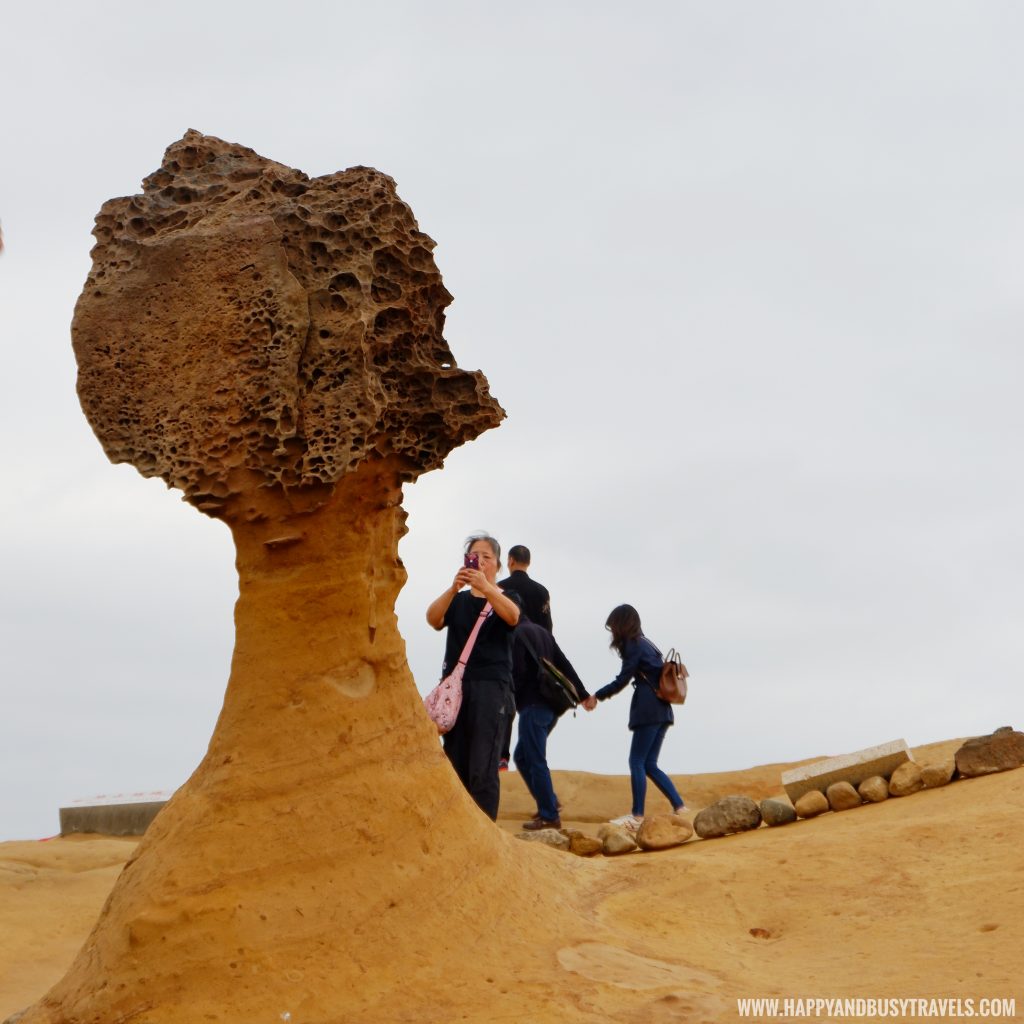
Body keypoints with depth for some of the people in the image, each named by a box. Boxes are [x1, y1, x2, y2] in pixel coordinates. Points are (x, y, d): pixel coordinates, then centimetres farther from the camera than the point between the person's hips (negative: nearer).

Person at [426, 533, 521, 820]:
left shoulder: (506, 597, 9)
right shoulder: (457, 601, 16)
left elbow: (512, 616, -15)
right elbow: (433, 619, -5)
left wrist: (485, 586, -31)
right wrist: (454, 588, -23)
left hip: (491, 688, -3)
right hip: (455, 686, 3)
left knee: (482, 772, -12)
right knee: (455, 768, 1)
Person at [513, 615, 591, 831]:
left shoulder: (517, 635, -7)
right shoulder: (542, 631, 17)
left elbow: (518, 673, -16)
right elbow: (565, 665, 18)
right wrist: (583, 694, 20)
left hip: (533, 707, -8)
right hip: (551, 706, 8)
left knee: (536, 762, -4)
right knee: (522, 756, 16)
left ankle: (549, 816, -3)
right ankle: (550, 803, 14)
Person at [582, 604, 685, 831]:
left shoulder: (634, 645, -6)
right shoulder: (644, 643, 21)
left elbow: (622, 680, -7)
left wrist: (597, 696, 3)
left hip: (649, 710, -9)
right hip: (661, 710, 9)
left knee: (637, 762, -6)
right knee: (649, 765, 8)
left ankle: (637, 817, -8)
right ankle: (679, 808, 2)